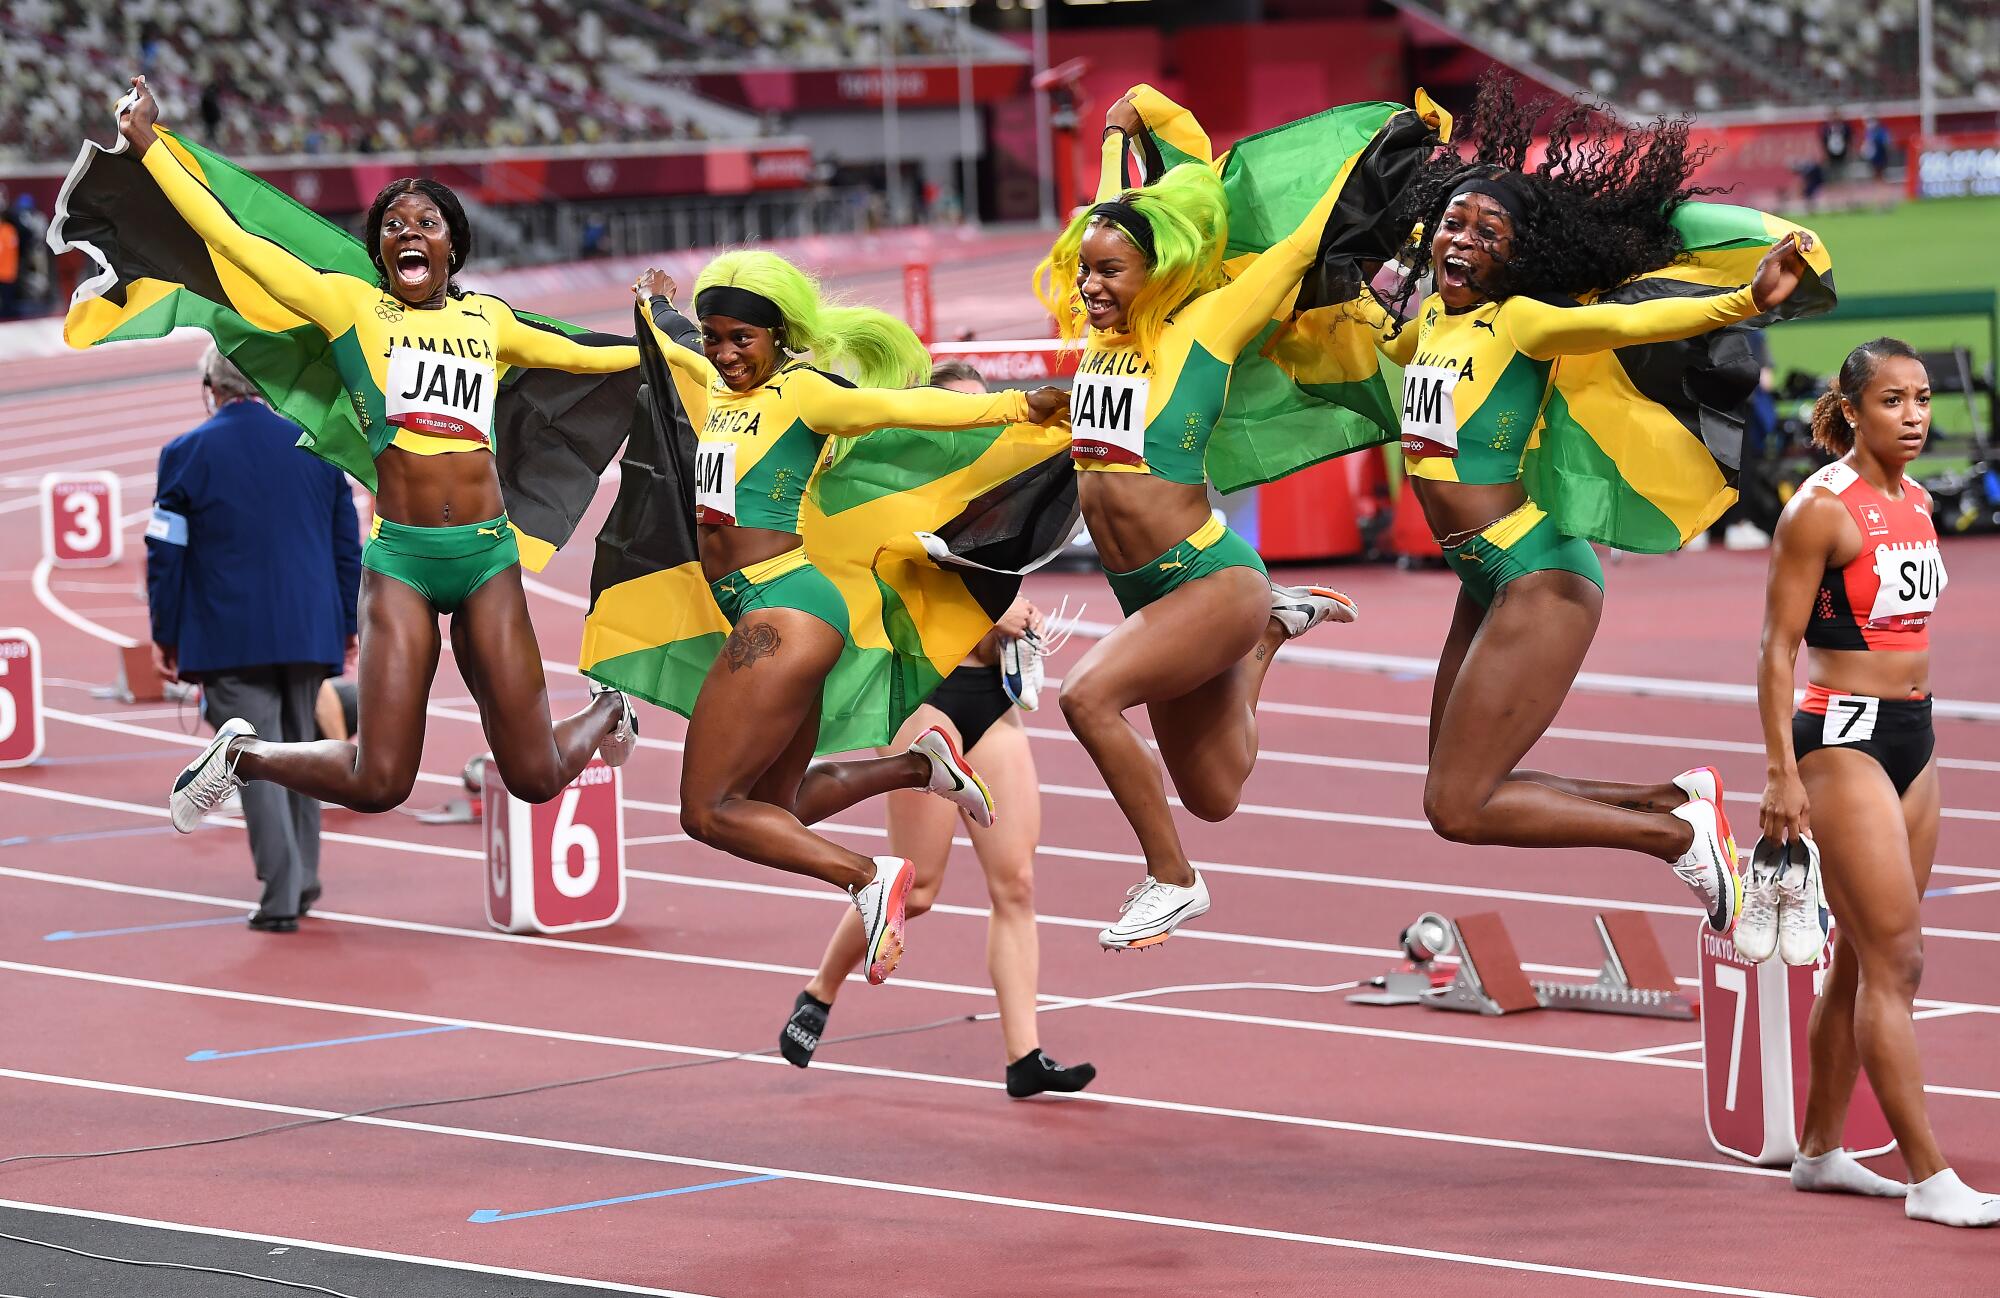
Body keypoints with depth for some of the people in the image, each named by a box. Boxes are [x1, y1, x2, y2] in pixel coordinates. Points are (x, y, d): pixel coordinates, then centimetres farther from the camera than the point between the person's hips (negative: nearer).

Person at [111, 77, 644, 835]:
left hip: (488, 553, 2)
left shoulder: (487, 319, 14)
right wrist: (149, 147, 3)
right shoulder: (353, 305, 5)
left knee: (534, 778, 1)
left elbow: (575, 354, 32)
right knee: (377, 785, -12)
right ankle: (241, 754, 17)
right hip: (400, 554, -2)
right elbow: (231, 240, 3)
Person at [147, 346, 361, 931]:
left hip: (231, 640, -4)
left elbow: (165, 554, -3)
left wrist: (165, 635, 4)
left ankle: (281, 898, -10)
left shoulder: (186, 454, -5)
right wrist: (349, 624, 17)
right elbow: (347, 544, 10)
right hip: (308, 635, 4)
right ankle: (302, 877, 27)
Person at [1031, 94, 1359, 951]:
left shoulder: (1202, 328, -10)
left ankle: (1172, 881, -14)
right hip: (1145, 592, 7)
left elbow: (1306, 243, -7)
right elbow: (1113, 226, 26)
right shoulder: (1096, 333, 7)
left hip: (1214, 580, -7)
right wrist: (1117, 137, 38)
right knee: (1212, 799, 16)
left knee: (1090, 696, -28)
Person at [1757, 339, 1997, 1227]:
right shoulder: (1822, 508, -12)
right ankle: (1929, 1180, -10)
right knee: (1895, 960, -10)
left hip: (1911, 736, 8)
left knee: (1863, 961, 12)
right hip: (1843, 737, -8)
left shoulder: (1916, 502, 11)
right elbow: (1778, 647, -13)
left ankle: (1819, 1152, 22)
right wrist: (1781, 772, -18)